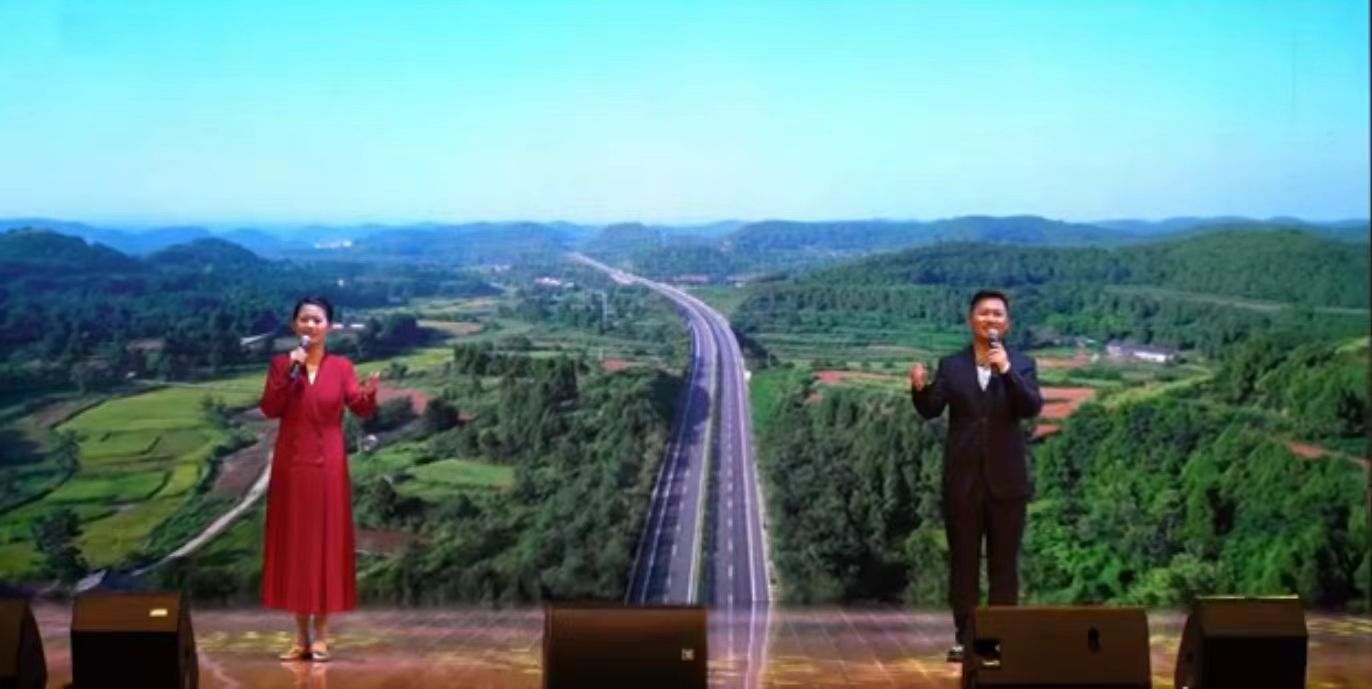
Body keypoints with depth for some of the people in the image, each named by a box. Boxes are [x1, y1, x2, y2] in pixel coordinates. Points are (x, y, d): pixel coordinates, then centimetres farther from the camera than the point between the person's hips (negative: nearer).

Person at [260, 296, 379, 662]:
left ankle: (321, 636, 10)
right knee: (293, 545, 4)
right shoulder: (281, 363, 3)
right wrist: (289, 371, -17)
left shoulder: (341, 366, 1)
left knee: (326, 545, 1)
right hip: (290, 464, 1)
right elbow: (270, 409, -9)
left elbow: (360, 408, -12)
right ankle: (301, 636, 14)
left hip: (328, 466, -1)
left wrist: (369, 393, -34)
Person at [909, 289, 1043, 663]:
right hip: (963, 479, 1)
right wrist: (920, 388, -27)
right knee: (963, 560, 5)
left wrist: (1006, 370, -24)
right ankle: (963, 637, 12)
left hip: (1006, 480, 0)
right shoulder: (951, 365, 5)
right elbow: (931, 410, -6)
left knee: (1004, 562, 6)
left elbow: (1032, 408, -12)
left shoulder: (1022, 365, 4)